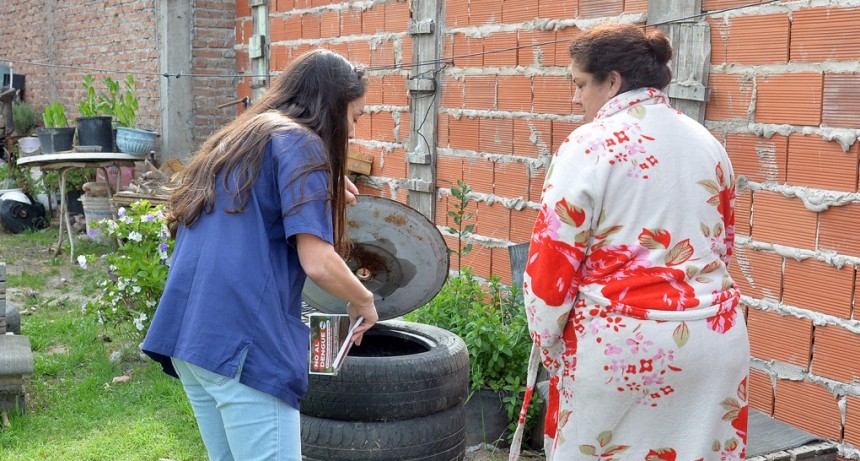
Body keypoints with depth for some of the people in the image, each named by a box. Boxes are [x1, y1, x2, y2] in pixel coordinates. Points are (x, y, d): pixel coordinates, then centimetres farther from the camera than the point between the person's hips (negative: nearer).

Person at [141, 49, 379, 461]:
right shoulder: (301, 143, -5)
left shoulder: (236, 139, 20)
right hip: (243, 339, -9)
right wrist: (363, 302, 5)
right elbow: (318, 264, -13)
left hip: (187, 332, 9)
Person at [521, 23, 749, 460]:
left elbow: (552, 258, -10)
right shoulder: (708, 144, 10)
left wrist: (548, 346, 1)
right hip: (715, 338, 6)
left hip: (619, 342, -6)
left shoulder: (589, 146, -10)